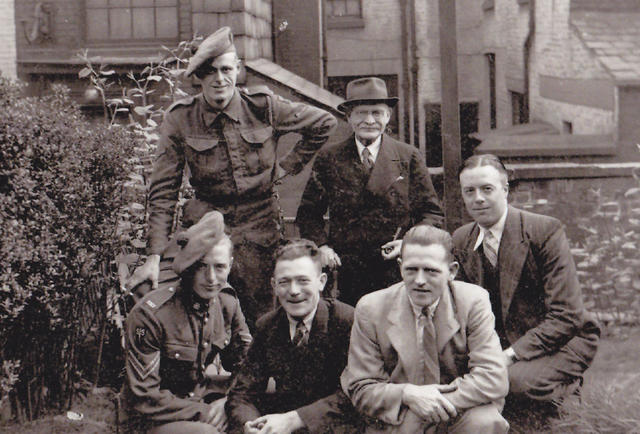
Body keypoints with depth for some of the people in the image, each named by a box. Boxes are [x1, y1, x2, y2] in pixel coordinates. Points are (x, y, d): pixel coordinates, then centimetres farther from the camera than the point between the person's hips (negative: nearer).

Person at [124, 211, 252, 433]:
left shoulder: (227, 303, -1)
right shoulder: (150, 314, -20)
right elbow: (144, 398, -16)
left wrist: (227, 400, -9)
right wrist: (204, 413, -19)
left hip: (205, 401, 6)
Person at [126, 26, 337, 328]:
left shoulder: (262, 106, -4)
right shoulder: (179, 119, -5)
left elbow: (323, 125, 10)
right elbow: (163, 190, -4)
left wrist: (287, 166, 6)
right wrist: (155, 256, -10)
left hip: (259, 231, 1)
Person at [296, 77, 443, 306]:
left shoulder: (409, 158, 8)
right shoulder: (328, 159, 8)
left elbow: (431, 213, 9)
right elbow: (308, 212, 14)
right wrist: (321, 246, -3)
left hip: (397, 273, 0)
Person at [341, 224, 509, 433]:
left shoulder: (474, 302, -7)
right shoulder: (370, 310, -5)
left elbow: (493, 379, -14)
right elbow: (361, 389, -2)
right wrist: (408, 394, -22)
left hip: (460, 416, -2)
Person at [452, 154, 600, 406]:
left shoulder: (546, 231, -13)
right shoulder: (460, 241, 5)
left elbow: (567, 316, -18)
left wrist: (511, 355, -26)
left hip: (560, 342, -5)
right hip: (497, 345, 5)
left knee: (516, 379, -34)